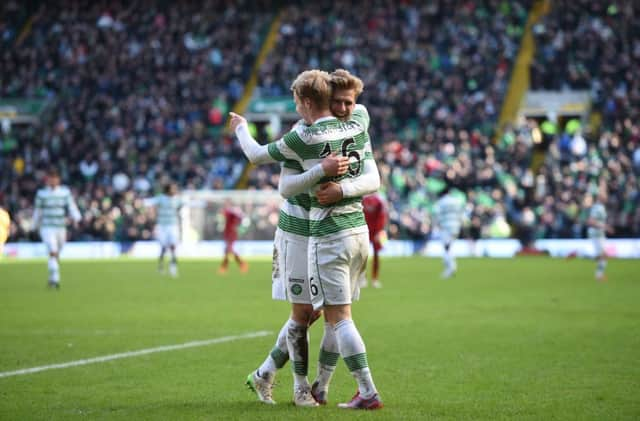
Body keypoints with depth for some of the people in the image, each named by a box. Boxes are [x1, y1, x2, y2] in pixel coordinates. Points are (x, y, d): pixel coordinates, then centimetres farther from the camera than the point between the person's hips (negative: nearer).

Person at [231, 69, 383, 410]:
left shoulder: (304, 137, -11)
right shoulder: (357, 127, 4)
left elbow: (257, 155, 3)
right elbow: (373, 180, 12)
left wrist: (241, 128, 22)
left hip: (327, 236, -7)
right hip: (359, 231, 7)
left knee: (339, 317, -5)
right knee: (336, 313, 15)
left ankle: (368, 393, -9)